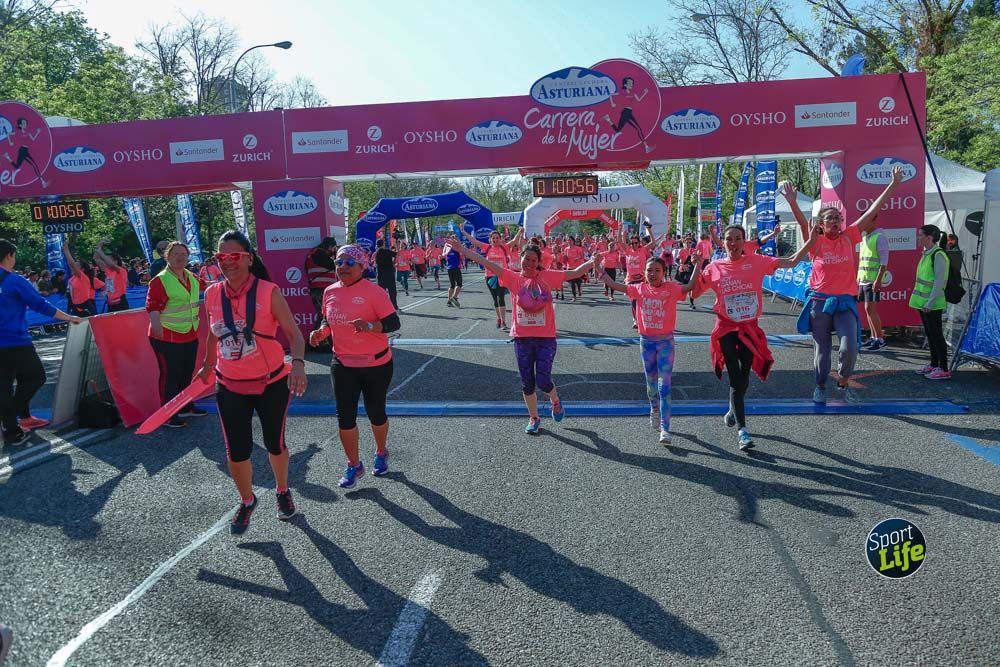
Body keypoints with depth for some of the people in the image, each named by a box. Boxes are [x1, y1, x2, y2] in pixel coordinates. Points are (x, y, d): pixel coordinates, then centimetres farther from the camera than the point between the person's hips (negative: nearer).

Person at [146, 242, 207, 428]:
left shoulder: (191, 277, 10)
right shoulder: (160, 280, -12)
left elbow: (202, 285, 33)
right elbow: (152, 307, -17)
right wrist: (158, 329, -27)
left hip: (190, 336, 8)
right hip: (168, 338, -8)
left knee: (187, 373, 18)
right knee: (170, 376, -2)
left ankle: (186, 407, 32)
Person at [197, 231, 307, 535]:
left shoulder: (268, 292, -15)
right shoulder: (212, 294, -3)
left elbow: (294, 333, -16)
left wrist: (298, 363, -32)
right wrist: (207, 365, 21)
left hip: (271, 383, -2)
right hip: (230, 387, 3)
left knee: (275, 443, 14)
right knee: (236, 451, 6)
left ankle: (282, 491, 42)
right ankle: (247, 501, 33)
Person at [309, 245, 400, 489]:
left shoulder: (373, 291, -14)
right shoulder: (330, 292, 3)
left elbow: (393, 323, -17)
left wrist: (369, 325, -35)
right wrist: (320, 332, -4)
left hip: (376, 364, -4)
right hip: (343, 364, 4)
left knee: (376, 413, 10)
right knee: (345, 416, 3)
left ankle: (381, 453, 39)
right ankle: (353, 465, 21)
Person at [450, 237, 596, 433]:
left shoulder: (547, 277, -2)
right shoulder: (514, 278, -3)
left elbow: (575, 273, 0)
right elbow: (487, 263, -10)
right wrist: (461, 249, -15)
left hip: (546, 338, -1)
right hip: (522, 338, 1)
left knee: (543, 380, -5)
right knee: (527, 382, 9)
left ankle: (556, 402, 29)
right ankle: (534, 418, 29)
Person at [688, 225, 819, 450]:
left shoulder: (757, 262, -2)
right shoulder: (714, 268, -1)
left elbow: (791, 262, 0)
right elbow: (693, 290, 4)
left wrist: (811, 241, -8)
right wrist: (697, 266, -7)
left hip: (750, 328, 1)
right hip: (726, 329, -1)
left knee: (744, 377, 10)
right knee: (735, 379, -4)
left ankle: (733, 412, 39)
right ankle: (742, 430, -1)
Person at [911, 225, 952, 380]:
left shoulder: (938, 255, -17)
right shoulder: (926, 254, 12)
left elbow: (939, 282, -21)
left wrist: (929, 303, -22)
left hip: (932, 305, -9)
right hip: (923, 303, 9)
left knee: (936, 335, -4)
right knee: (929, 334, 16)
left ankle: (944, 370, 2)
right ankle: (934, 365, 26)